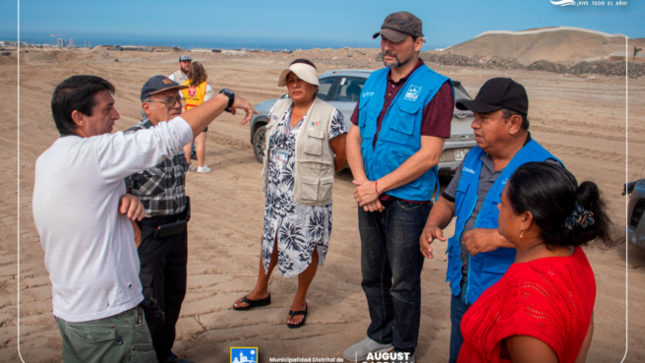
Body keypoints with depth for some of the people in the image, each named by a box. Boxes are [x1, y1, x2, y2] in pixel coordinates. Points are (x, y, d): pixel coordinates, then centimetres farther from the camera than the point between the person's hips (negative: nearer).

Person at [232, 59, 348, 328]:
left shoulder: (329, 116, -13)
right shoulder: (279, 109, 6)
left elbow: (343, 156, -8)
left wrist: (316, 174, 4)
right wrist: (275, 175, 10)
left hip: (308, 197, -6)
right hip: (276, 193, 6)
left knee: (307, 248, 7)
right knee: (270, 240, 18)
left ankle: (300, 301, 27)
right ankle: (261, 291, 37)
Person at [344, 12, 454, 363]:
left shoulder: (435, 87, -12)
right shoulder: (373, 82, 9)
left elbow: (429, 155, -18)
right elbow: (353, 137, 8)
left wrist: (378, 186, -17)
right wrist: (361, 183, -8)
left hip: (407, 201, -6)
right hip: (370, 198, 6)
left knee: (403, 282, 7)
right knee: (372, 275, 19)